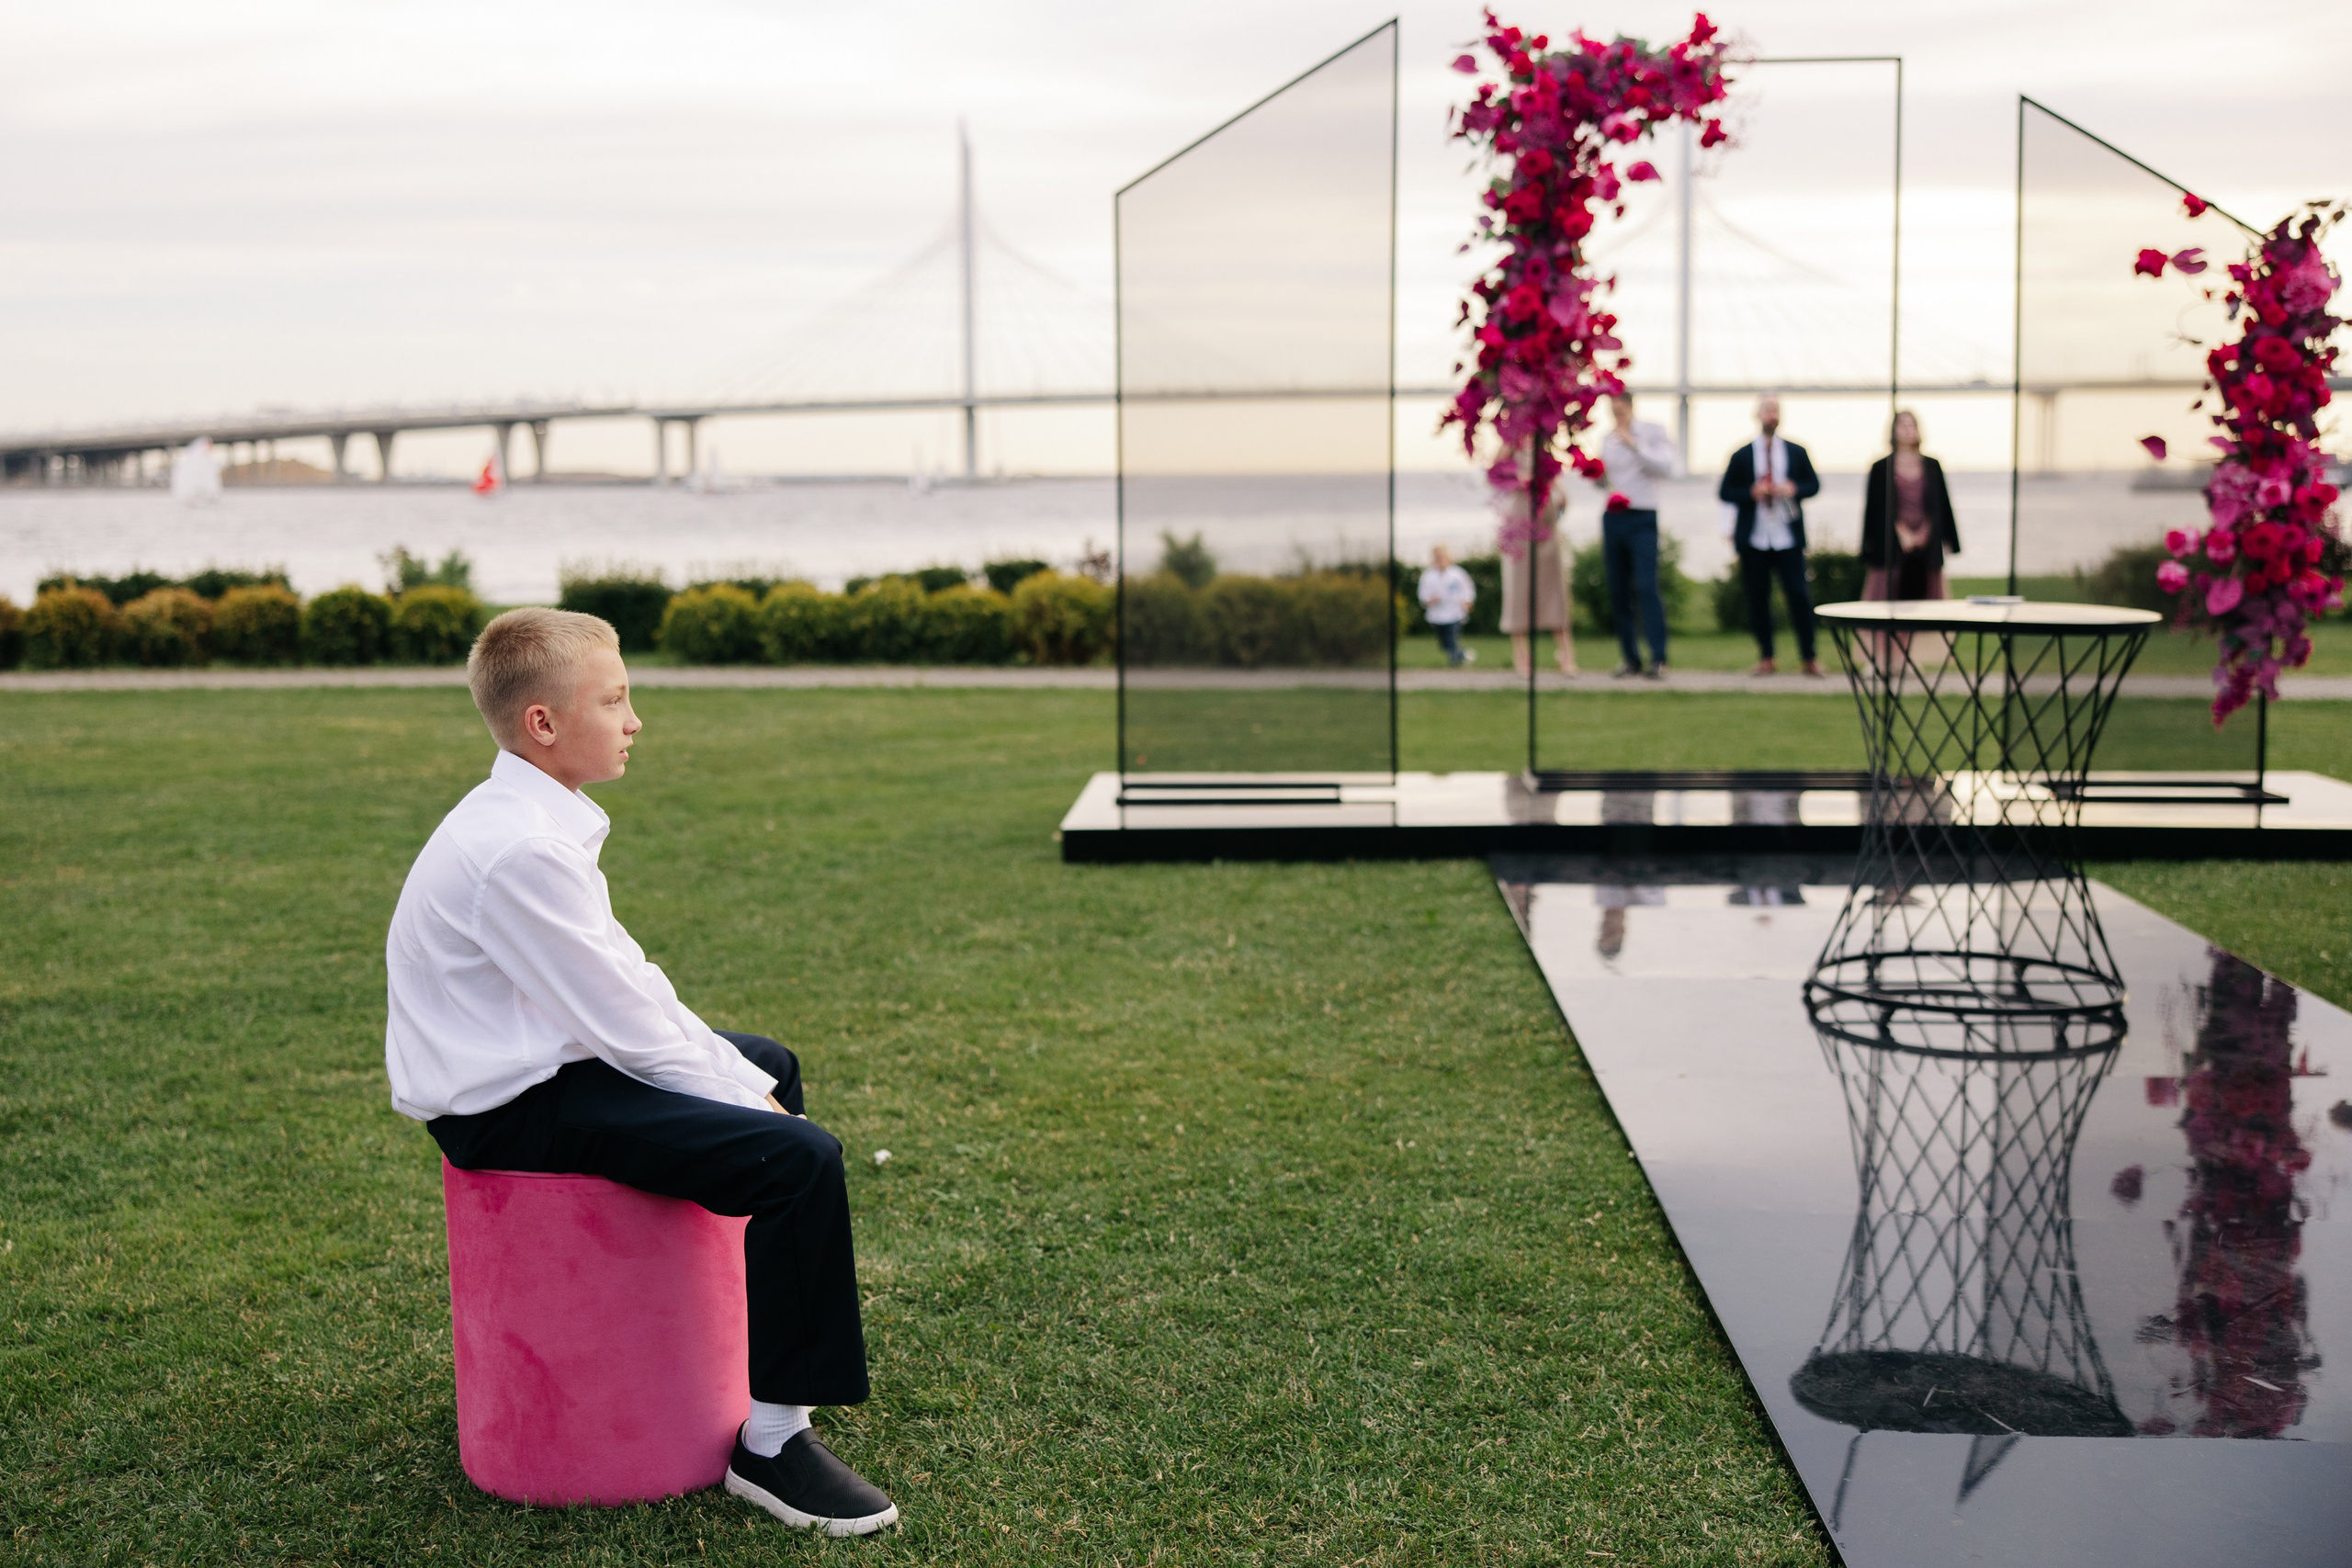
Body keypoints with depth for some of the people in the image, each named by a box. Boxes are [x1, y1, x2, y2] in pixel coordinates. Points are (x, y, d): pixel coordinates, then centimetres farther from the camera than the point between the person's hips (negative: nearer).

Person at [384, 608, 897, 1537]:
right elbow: (624, 1023, -22)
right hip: (507, 1111, -11)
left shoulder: (529, 823, 9)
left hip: (540, 1062, 11)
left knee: (773, 1064, 28)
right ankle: (772, 1443, -14)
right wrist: (742, 1102, -11)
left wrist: (744, 1081, 7)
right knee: (801, 1159, -23)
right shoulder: (519, 850, -24)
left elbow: (628, 982, 12)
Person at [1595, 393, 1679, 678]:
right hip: (1613, 518, 5)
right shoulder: (1607, 439, 15)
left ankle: (1658, 659, -16)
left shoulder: (1654, 432, 2)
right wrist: (1595, 474, 2)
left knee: (1646, 586, -15)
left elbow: (1665, 467, -12)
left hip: (1642, 518, -5)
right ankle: (1630, 658, 8)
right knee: (1618, 590, 3)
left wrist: (1634, 444, -16)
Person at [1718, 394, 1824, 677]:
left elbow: (1814, 484, 11)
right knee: (1758, 598, 3)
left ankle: (1809, 657, 1)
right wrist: (1751, 494, -13)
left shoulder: (1796, 452, 10)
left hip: (1788, 538, 0)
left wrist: (1794, 489, -9)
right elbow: (1725, 493, 4)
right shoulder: (1741, 456, 6)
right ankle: (1766, 657, 14)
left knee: (1798, 595, -7)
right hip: (1753, 537, 0)